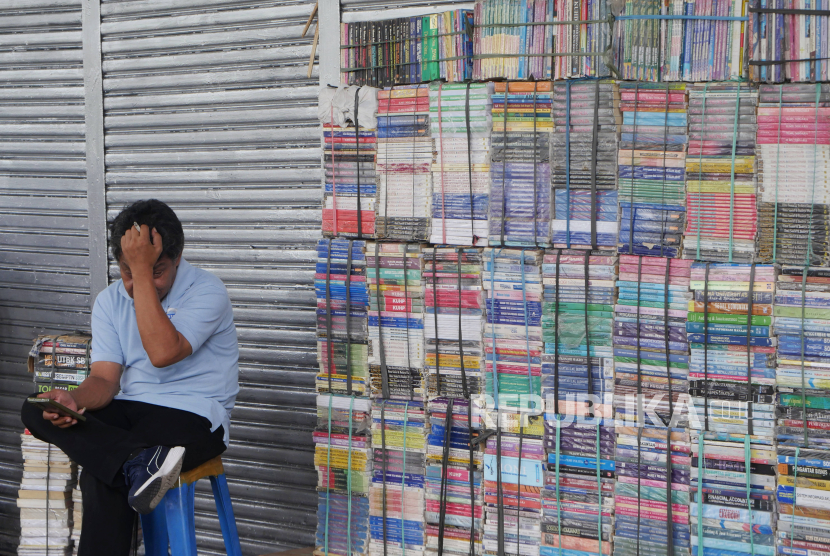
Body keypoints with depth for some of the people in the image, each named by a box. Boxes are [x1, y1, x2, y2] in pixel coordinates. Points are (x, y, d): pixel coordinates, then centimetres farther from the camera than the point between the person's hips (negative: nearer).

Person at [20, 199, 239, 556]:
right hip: (129, 411, 7)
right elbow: (105, 379, 1)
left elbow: (163, 353, -25)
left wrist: (144, 271, -23)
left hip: (193, 416, -7)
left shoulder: (207, 292, -9)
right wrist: (74, 400, -23)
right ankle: (140, 460, -38)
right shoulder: (110, 301, 9)